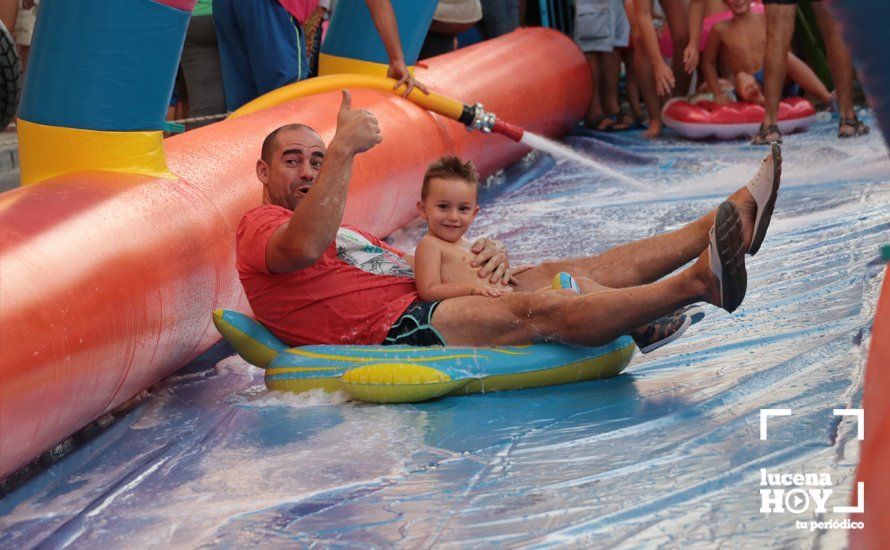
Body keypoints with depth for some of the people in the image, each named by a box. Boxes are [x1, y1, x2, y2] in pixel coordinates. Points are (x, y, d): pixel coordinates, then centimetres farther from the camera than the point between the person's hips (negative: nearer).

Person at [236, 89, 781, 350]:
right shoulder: (260, 226, 4)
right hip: (396, 326, -9)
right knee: (539, 311, -25)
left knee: (567, 273, -1)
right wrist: (344, 148, -23)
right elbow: (303, 248, -23)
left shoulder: (349, 235, 33)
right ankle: (696, 282, -41)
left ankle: (725, 225, -7)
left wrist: (487, 255, 2)